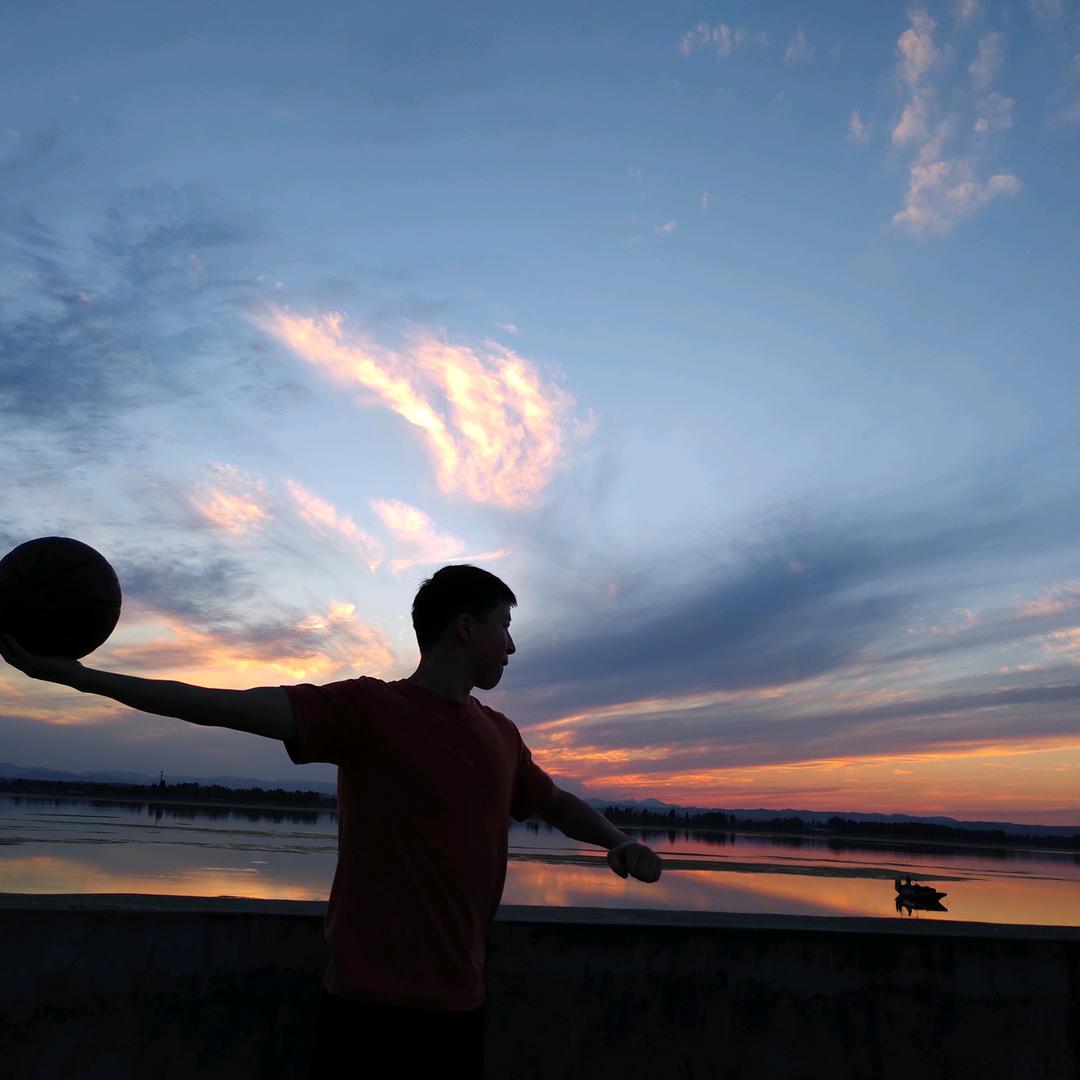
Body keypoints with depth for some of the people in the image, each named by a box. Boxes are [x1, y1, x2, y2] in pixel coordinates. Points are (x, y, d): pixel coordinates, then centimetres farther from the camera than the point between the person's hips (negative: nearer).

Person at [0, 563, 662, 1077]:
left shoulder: (500, 736, 6)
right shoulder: (368, 710, -12)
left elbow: (556, 803, 21)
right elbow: (228, 708, -20)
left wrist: (619, 842, 2)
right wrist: (74, 674, -26)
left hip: (458, 1005, 6)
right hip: (364, 1001, -5)